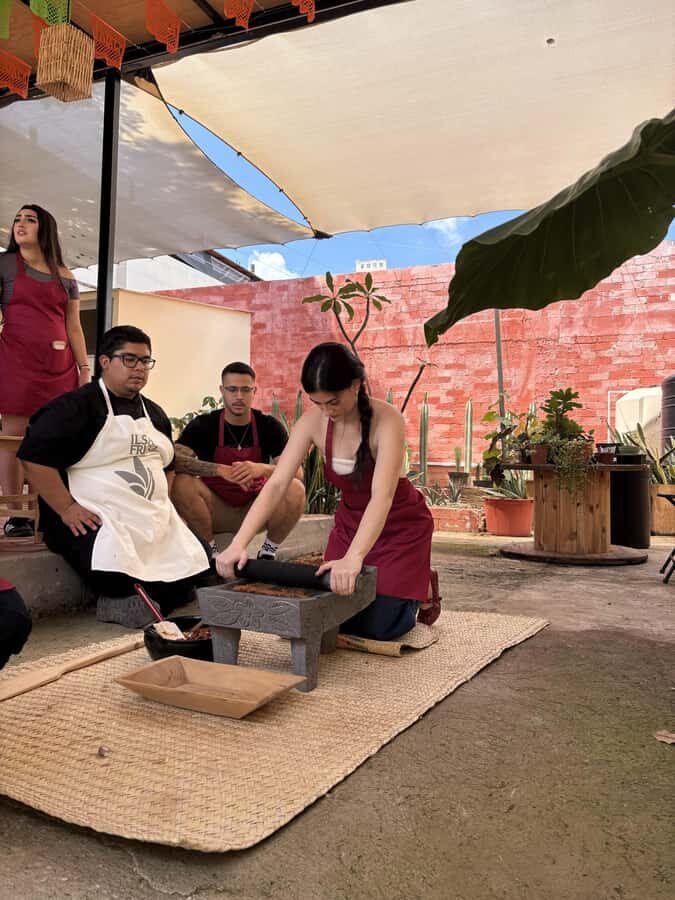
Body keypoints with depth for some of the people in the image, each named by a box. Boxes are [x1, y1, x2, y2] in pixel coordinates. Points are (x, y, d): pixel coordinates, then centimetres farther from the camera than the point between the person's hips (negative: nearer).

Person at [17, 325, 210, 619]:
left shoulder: (154, 413, 19)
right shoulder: (76, 405, -5)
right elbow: (34, 457, -15)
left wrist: (162, 504, 15)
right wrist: (67, 509, -17)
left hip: (155, 521, 7)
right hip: (96, 522, -7)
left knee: (197, 568, -9)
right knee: (119, 582, -32)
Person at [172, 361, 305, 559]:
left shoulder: (269, 426, -6)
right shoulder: (203, 425, -8)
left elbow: (297, 473, -16)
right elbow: (173, 461, -24)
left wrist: (263, 469, -36)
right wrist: (221, 470, -36)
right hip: (215, 511, 0)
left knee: (295, 490, -28)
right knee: (182, 483, -29)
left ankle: (269, 551, -5)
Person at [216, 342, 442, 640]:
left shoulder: (386, 420, -29)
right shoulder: (313, 421, -17)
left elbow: (382, 496, -41)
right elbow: (276, 484, -22)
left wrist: (353, 558, -55)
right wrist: (238, 544, -34)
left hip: (400, 526, -4)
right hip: (350, 522, 5)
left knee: (377, 627, -6)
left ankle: (423, 588, 24)